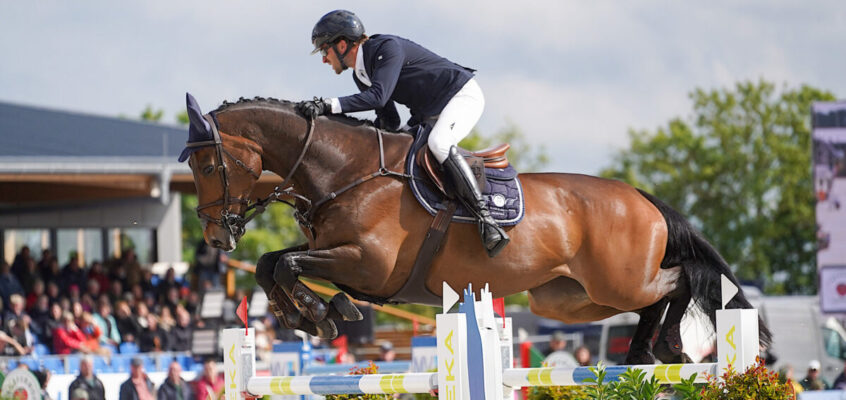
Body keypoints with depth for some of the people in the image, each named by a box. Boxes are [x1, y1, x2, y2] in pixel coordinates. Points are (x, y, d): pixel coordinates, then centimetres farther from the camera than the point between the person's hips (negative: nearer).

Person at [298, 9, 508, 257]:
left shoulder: (388, 48, -23)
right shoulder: (361, 76, 6)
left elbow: (378, 96, -37)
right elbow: (389, 122, 10)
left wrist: (329, 106, -42)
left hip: (464, 96, -10)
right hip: (430, 114, 10)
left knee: (438, 143, -35)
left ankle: (485, 218, -40)